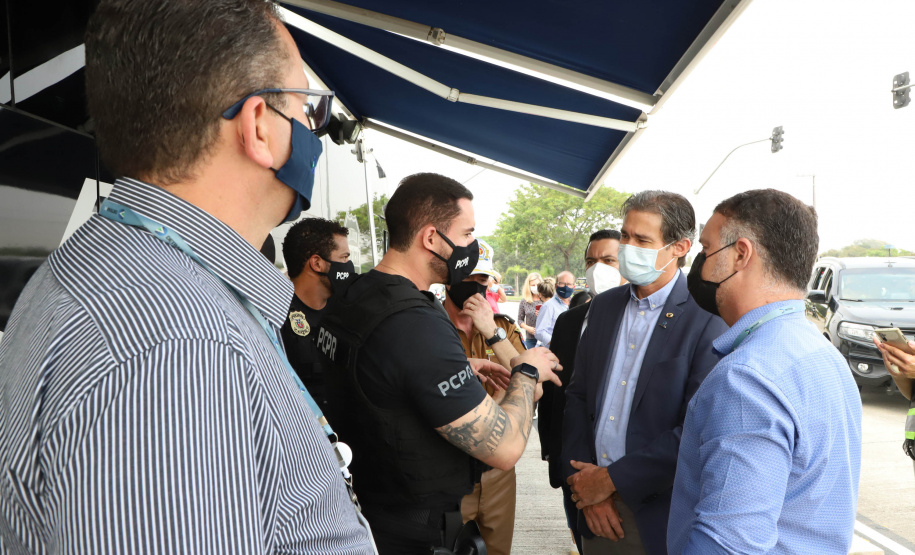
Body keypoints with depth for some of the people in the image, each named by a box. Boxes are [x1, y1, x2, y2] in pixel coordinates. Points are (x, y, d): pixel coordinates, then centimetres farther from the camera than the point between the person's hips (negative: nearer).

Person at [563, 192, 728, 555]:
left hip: (659, 514, -4)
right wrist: (584, 481, -5)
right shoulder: (604, 306, 5)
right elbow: (577, 395, 6)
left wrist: (612, 479, -15)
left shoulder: (709, 317, -14)